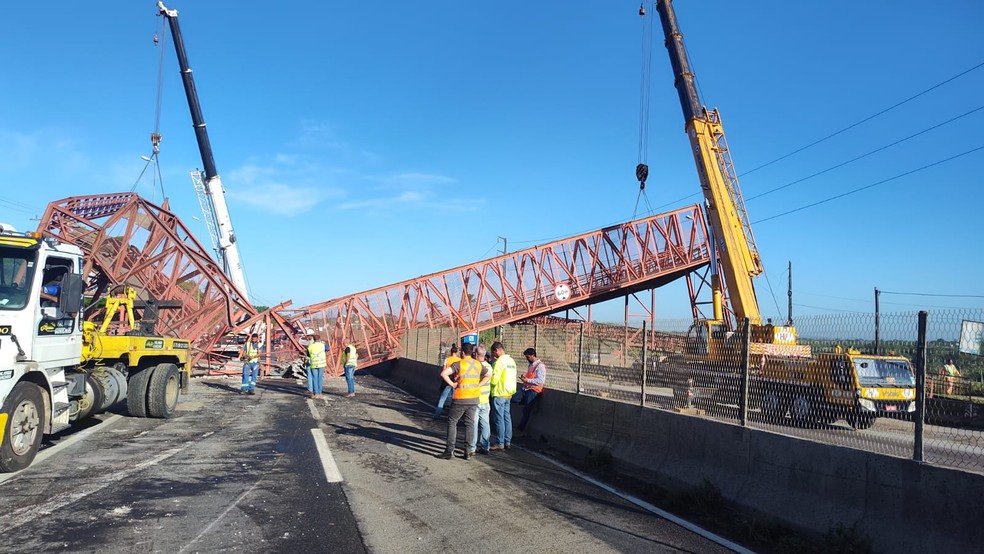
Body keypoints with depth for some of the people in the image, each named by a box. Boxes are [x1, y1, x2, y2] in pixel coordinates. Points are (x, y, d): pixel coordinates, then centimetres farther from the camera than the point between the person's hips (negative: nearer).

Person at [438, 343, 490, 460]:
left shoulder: (459, 364, -12)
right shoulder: (478, 364, 6)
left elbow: (443, 373, -23)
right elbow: (488, 376, 17)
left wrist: (452, 384, -12)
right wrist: (477, 385, 10)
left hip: (461, 399, -5)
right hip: (474, 399, 5)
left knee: (452, 422, 6)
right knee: (470, 423, 11)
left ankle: (449, 450, 4)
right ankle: (468, 451, 12)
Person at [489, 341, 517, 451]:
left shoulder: (499, 362, -17)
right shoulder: (511, 360, 10)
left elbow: (494, 380, -19)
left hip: (499, 394, -8)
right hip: (509, 393, 8)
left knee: (499, 418, -3)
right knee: (507, 417, 13)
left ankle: (499, 443, 1)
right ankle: (507, 441, 18)